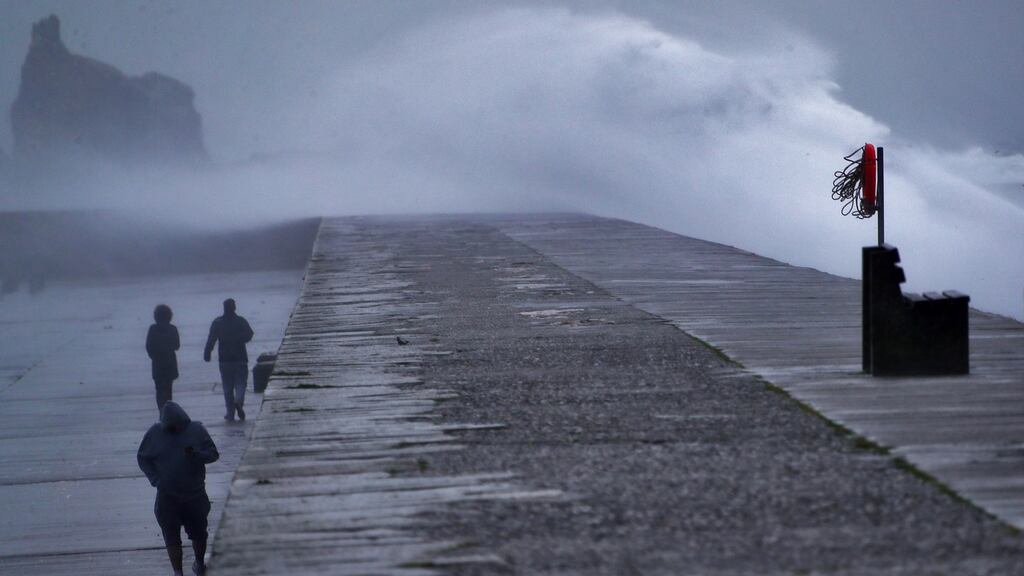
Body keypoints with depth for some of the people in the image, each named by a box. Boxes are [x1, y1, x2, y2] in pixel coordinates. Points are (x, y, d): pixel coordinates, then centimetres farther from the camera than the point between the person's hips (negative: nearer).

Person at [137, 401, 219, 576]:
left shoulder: (196, 430, -7)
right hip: (167, 498, 0)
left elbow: (213, 454, -5)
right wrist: (155, 479, -10)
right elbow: (143, 458, 4)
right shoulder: (155, 433, -6)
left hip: (195, 495, 0)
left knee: (199, 533, 15)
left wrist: (196, 454, -26)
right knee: (172, 537, 3)